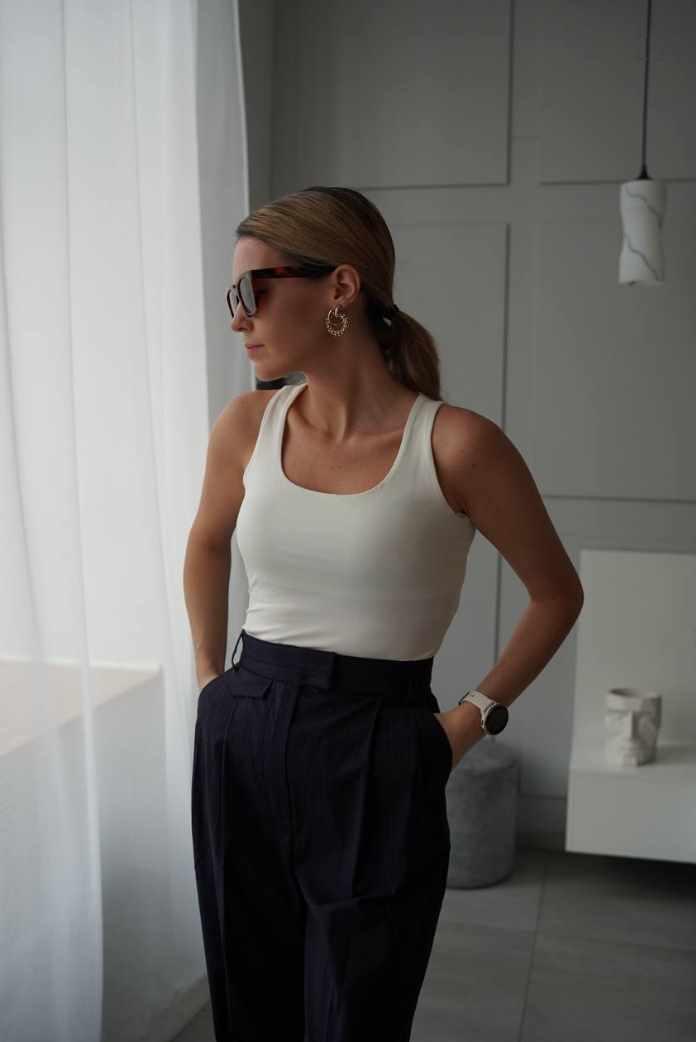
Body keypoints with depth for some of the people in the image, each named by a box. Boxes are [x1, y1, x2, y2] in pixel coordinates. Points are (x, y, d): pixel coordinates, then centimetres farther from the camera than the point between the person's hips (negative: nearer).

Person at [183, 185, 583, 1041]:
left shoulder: (455, 444, -14)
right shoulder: (247, 425, -1)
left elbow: (557, 595, 0)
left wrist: (469, 720, -1)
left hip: (376, 768, -4)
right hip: (240, 747, 4)